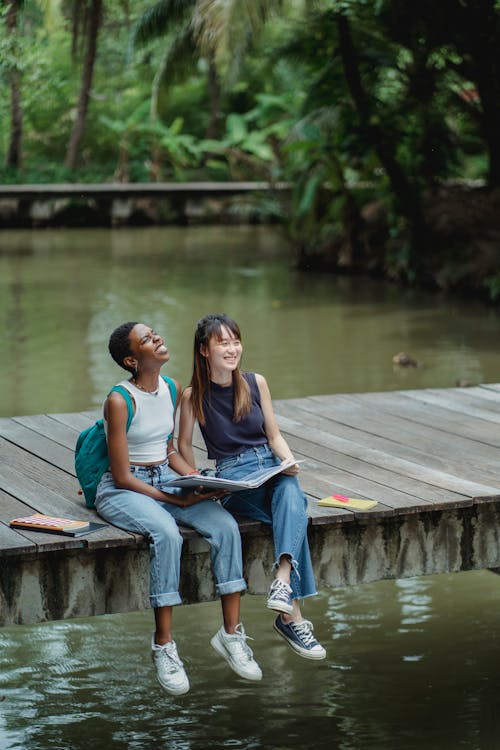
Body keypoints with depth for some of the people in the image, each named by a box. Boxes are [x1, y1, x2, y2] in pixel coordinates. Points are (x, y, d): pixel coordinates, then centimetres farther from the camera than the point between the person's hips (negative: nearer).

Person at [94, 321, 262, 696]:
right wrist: (177, 500, -20)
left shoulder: (171, 389, 6)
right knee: (168, 534, -36)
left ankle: (231, 632, -12)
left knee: (225, 525, -20)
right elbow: (123, 476, -16)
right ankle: (164, 645, -25)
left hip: (166, 478, 6)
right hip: (123, 490, -6)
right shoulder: (119, 401, -16)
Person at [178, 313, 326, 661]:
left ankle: (283, 583, -52)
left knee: (290, 490, -36)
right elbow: (184, 444, 10)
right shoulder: (194, 395, -1)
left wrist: (289, 460, -7)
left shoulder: (256, 383, 7)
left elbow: (274, 435, 11)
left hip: (272, 468, 3)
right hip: (233, 478, -3)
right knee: (293, 512, -33)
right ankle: (293, 615, -36)